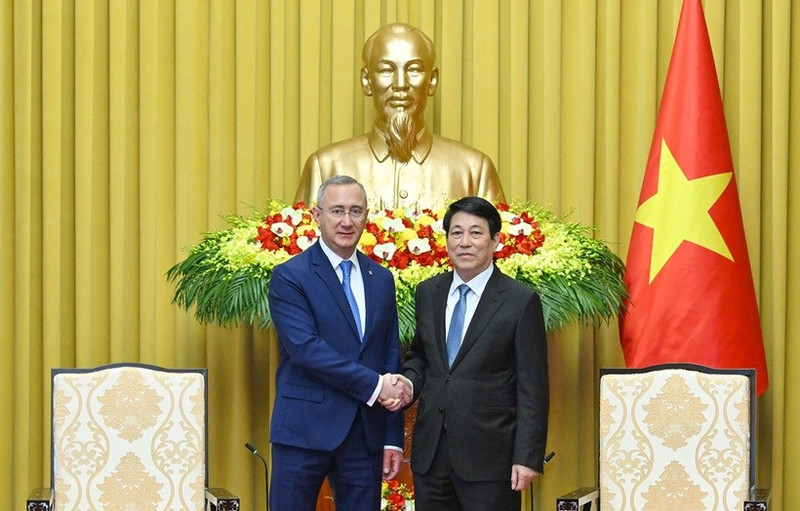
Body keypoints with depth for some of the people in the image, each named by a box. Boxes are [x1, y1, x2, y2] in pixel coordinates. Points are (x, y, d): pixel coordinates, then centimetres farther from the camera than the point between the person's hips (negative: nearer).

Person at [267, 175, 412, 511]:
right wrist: (374, 385, -16)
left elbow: (391, 357, 12)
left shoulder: (381, 279, 12)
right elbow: (305, 348, -16)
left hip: (366, 433, 5)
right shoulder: (290, 277, -4)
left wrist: (393, 438, 7)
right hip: (304, 430, -5)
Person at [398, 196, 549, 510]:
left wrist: (528, 458, -12)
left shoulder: (521, 301, -6)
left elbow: (532, 389, -7)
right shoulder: (427, 293, 10)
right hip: (430, 452, 5)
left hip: (488, 457, -5)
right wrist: (409, 383, 0)